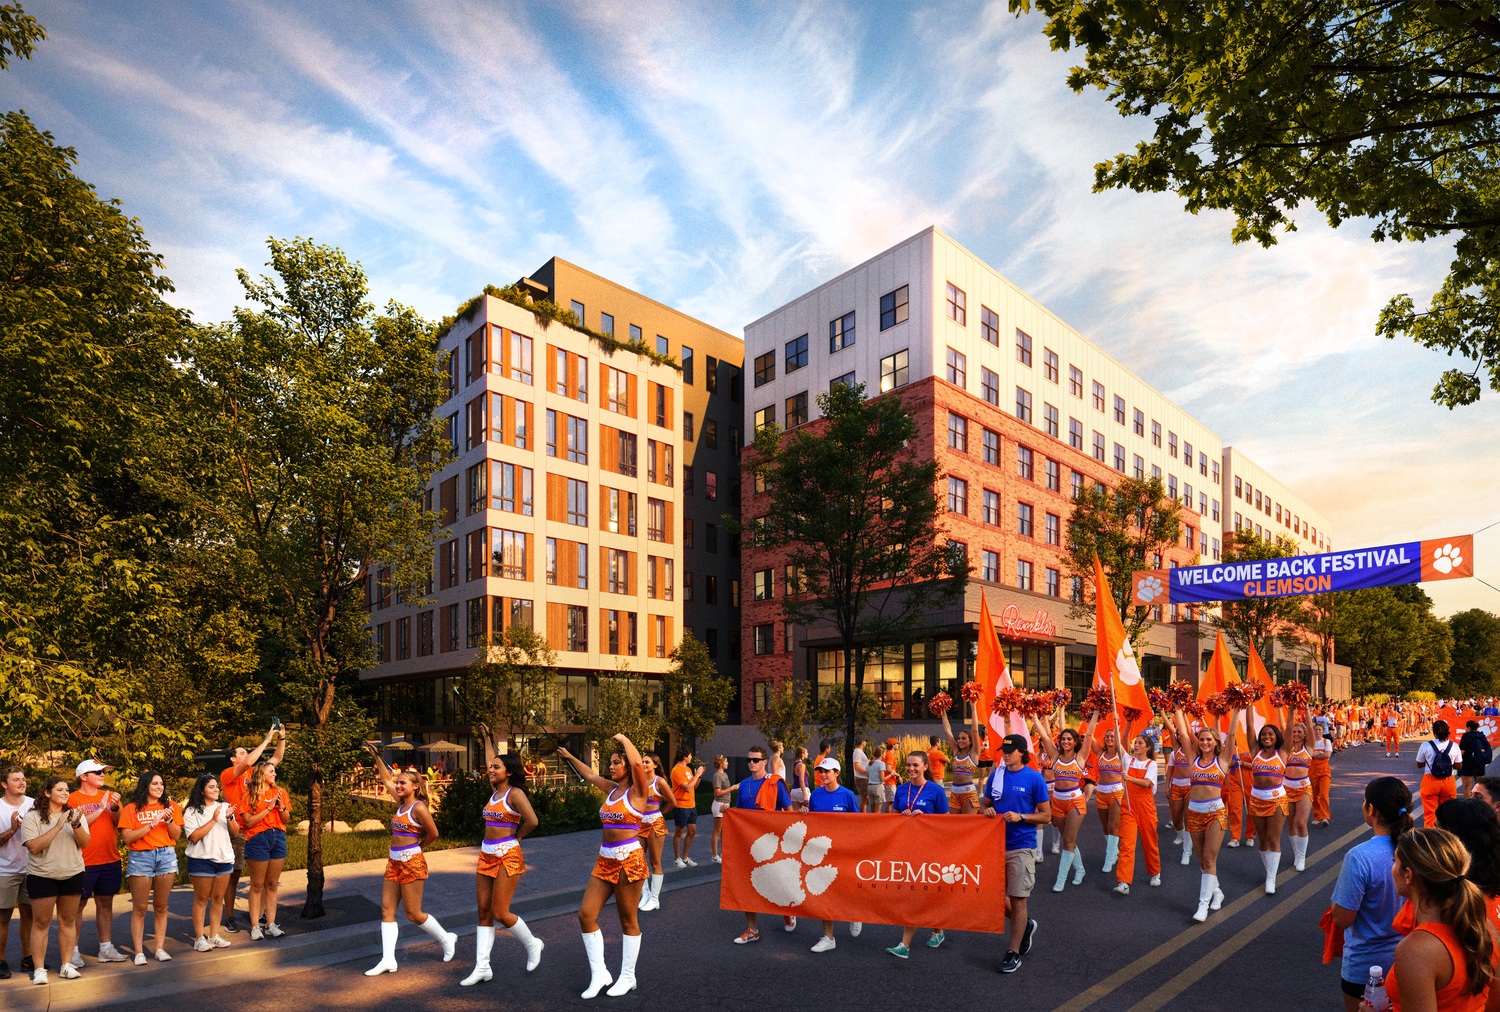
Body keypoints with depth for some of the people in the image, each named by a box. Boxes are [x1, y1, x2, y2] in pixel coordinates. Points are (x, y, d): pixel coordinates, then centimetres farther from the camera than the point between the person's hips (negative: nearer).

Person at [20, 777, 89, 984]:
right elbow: (34, 847, -15)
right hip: (42, 876, -3)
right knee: (41, 923, 0)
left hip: (72, 874, 3)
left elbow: (85, 843, -2)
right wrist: (58, 826, -22)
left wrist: (76, 825, -19)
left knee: (68, 921, 7)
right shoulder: (32, 817, -3)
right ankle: (39, 969, 10)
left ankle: (66, 965, 15)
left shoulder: (74, 814, 7)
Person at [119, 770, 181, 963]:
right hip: (140, 858, -2)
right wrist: (152, 825, -14)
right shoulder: (131, 809, 2)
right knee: (139, 908, -1)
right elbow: (127, 838, -8)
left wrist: (169, 820, -11)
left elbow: (176, 835, 6)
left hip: (166, 856, 2)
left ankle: (160, 948, 11)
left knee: (161, 906, 6)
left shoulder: (170, 806, 10)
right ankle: (139, 952, 6)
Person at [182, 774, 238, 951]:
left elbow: (235, 833, 8)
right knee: (201, 899, 1)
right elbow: (194, 837, -14)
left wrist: (229, 818, -10)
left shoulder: (224, 807, 11)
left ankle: (214, 935, 17)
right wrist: (213, 820, -17)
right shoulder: (191, 812, -3)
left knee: (218, 898, 8)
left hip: (224, 858, 4)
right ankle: (199, 938, 11)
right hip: (202, 859, -4)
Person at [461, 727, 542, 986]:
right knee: (484, 911, 7)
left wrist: (515, 836, -7)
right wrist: (487, 738, 32)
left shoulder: (515, 793, -13)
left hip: (507, 856, -8)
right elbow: (490, 763, 26)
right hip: (486, 855, 8)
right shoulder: (495, 790, 10)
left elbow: (532, 821, -23)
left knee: (500, 913, -5)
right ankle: (482, 967, 12)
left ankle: (532, 944, 17)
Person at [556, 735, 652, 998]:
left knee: (628, 919, 3)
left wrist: (624, 739, -15)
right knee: (586, 913, 2)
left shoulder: (637, 791, -9)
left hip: (629, 859, -8)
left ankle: (628, 977, 19)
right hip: (605, 858, 8)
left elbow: (638, 763, -29)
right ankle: (599, 974, 12)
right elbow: (590, 775, 30)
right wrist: (570, 757, 38)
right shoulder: (612, 789, 12)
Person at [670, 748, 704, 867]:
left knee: (692, 831, 10)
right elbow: (687, 788, -22)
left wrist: (699, 776, 4)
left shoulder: (688, 769, 13)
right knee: (679, 833, 2)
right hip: (681, 807, -8)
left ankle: (685, 857, 21)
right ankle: (677, 859, 14)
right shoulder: (677, 770, -16)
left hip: (691, 805, 8)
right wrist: (696, 775, -14)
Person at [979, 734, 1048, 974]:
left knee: (1017, 900, -1)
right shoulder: (995, 775, 6)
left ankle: (1014, 952, 12)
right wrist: (986, 810, -7)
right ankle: (1025, 926, 36)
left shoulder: (1034, 778, -5)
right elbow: (984, 803, 16)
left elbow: (1046, 815, -3)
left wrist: (1020, 816, -17)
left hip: (1021, 847, -5)